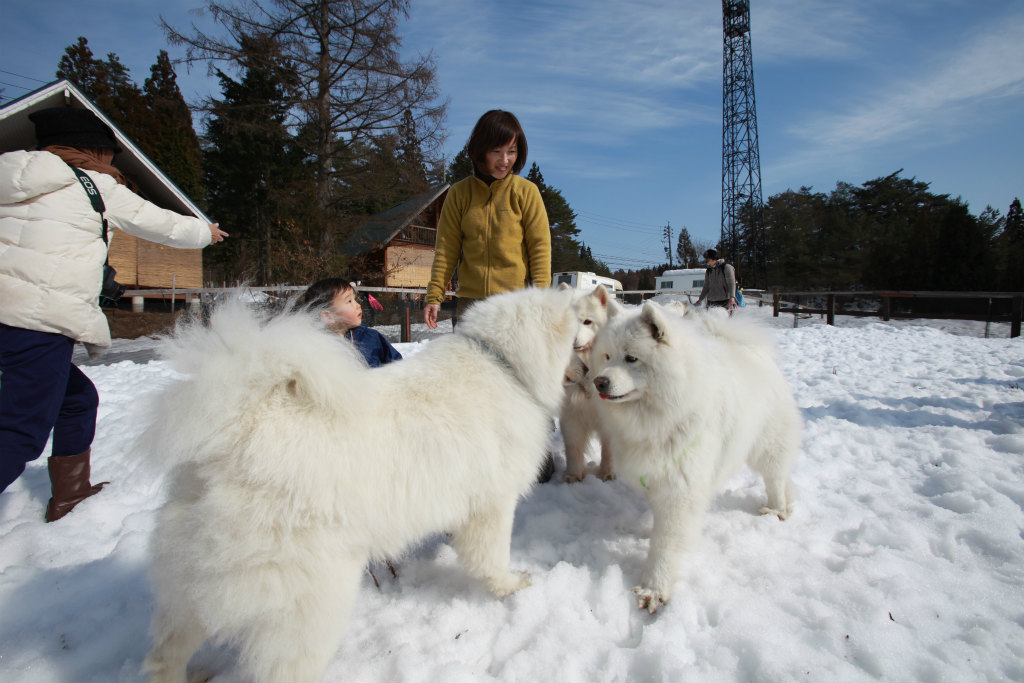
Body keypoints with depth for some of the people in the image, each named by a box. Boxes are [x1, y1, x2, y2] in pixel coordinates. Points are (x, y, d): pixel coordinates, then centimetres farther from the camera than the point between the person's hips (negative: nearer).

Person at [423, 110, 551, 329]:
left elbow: (540, 247, 2)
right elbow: (446, 248, 8)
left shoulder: (526, 192, 4)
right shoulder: (459, 193, 9)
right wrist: (434, 296, 1)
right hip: (471, 300, 2)